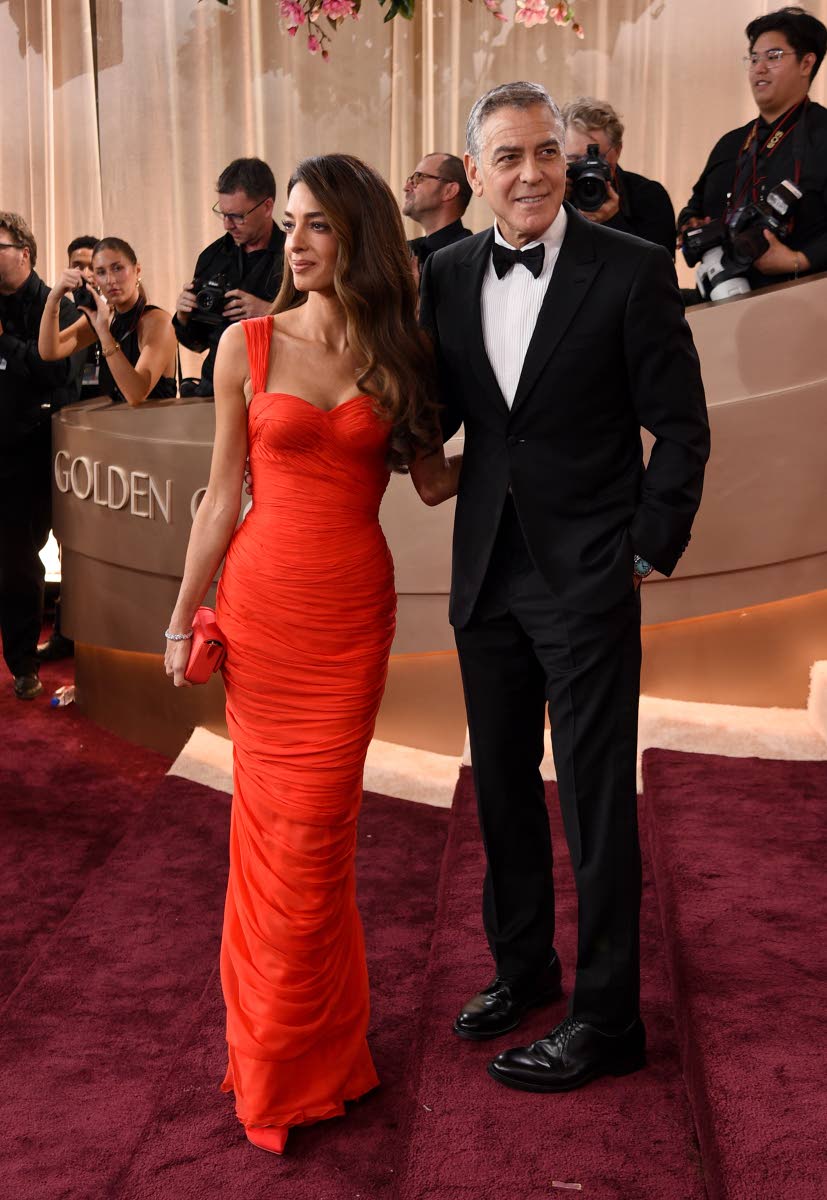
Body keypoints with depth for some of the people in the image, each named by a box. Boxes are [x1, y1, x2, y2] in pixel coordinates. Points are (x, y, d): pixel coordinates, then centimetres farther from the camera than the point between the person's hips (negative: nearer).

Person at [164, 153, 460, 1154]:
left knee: (317, 824, 4)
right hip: (263, 601, -1)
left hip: (356, 608, 1)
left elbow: (434, 481, 4)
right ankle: (280, 1053, 25)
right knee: (278, 823, 5)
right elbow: (223, 495, 2)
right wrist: (183, 617, 2)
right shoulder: (247, 345, 0)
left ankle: (314, 1045, 25)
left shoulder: (397, 354, 4)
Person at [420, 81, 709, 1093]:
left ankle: (607, 1019, 18)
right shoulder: (447, 274, 5)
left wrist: (650, 550, -8)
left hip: (587, 578, -5)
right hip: (487, 573, 5)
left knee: (596, 802, 2)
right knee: (502, 785, 17)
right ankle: (521, 965, 37)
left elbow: (681, 425, -6)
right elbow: (438, 417, 9)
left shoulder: (631, 269, -9)